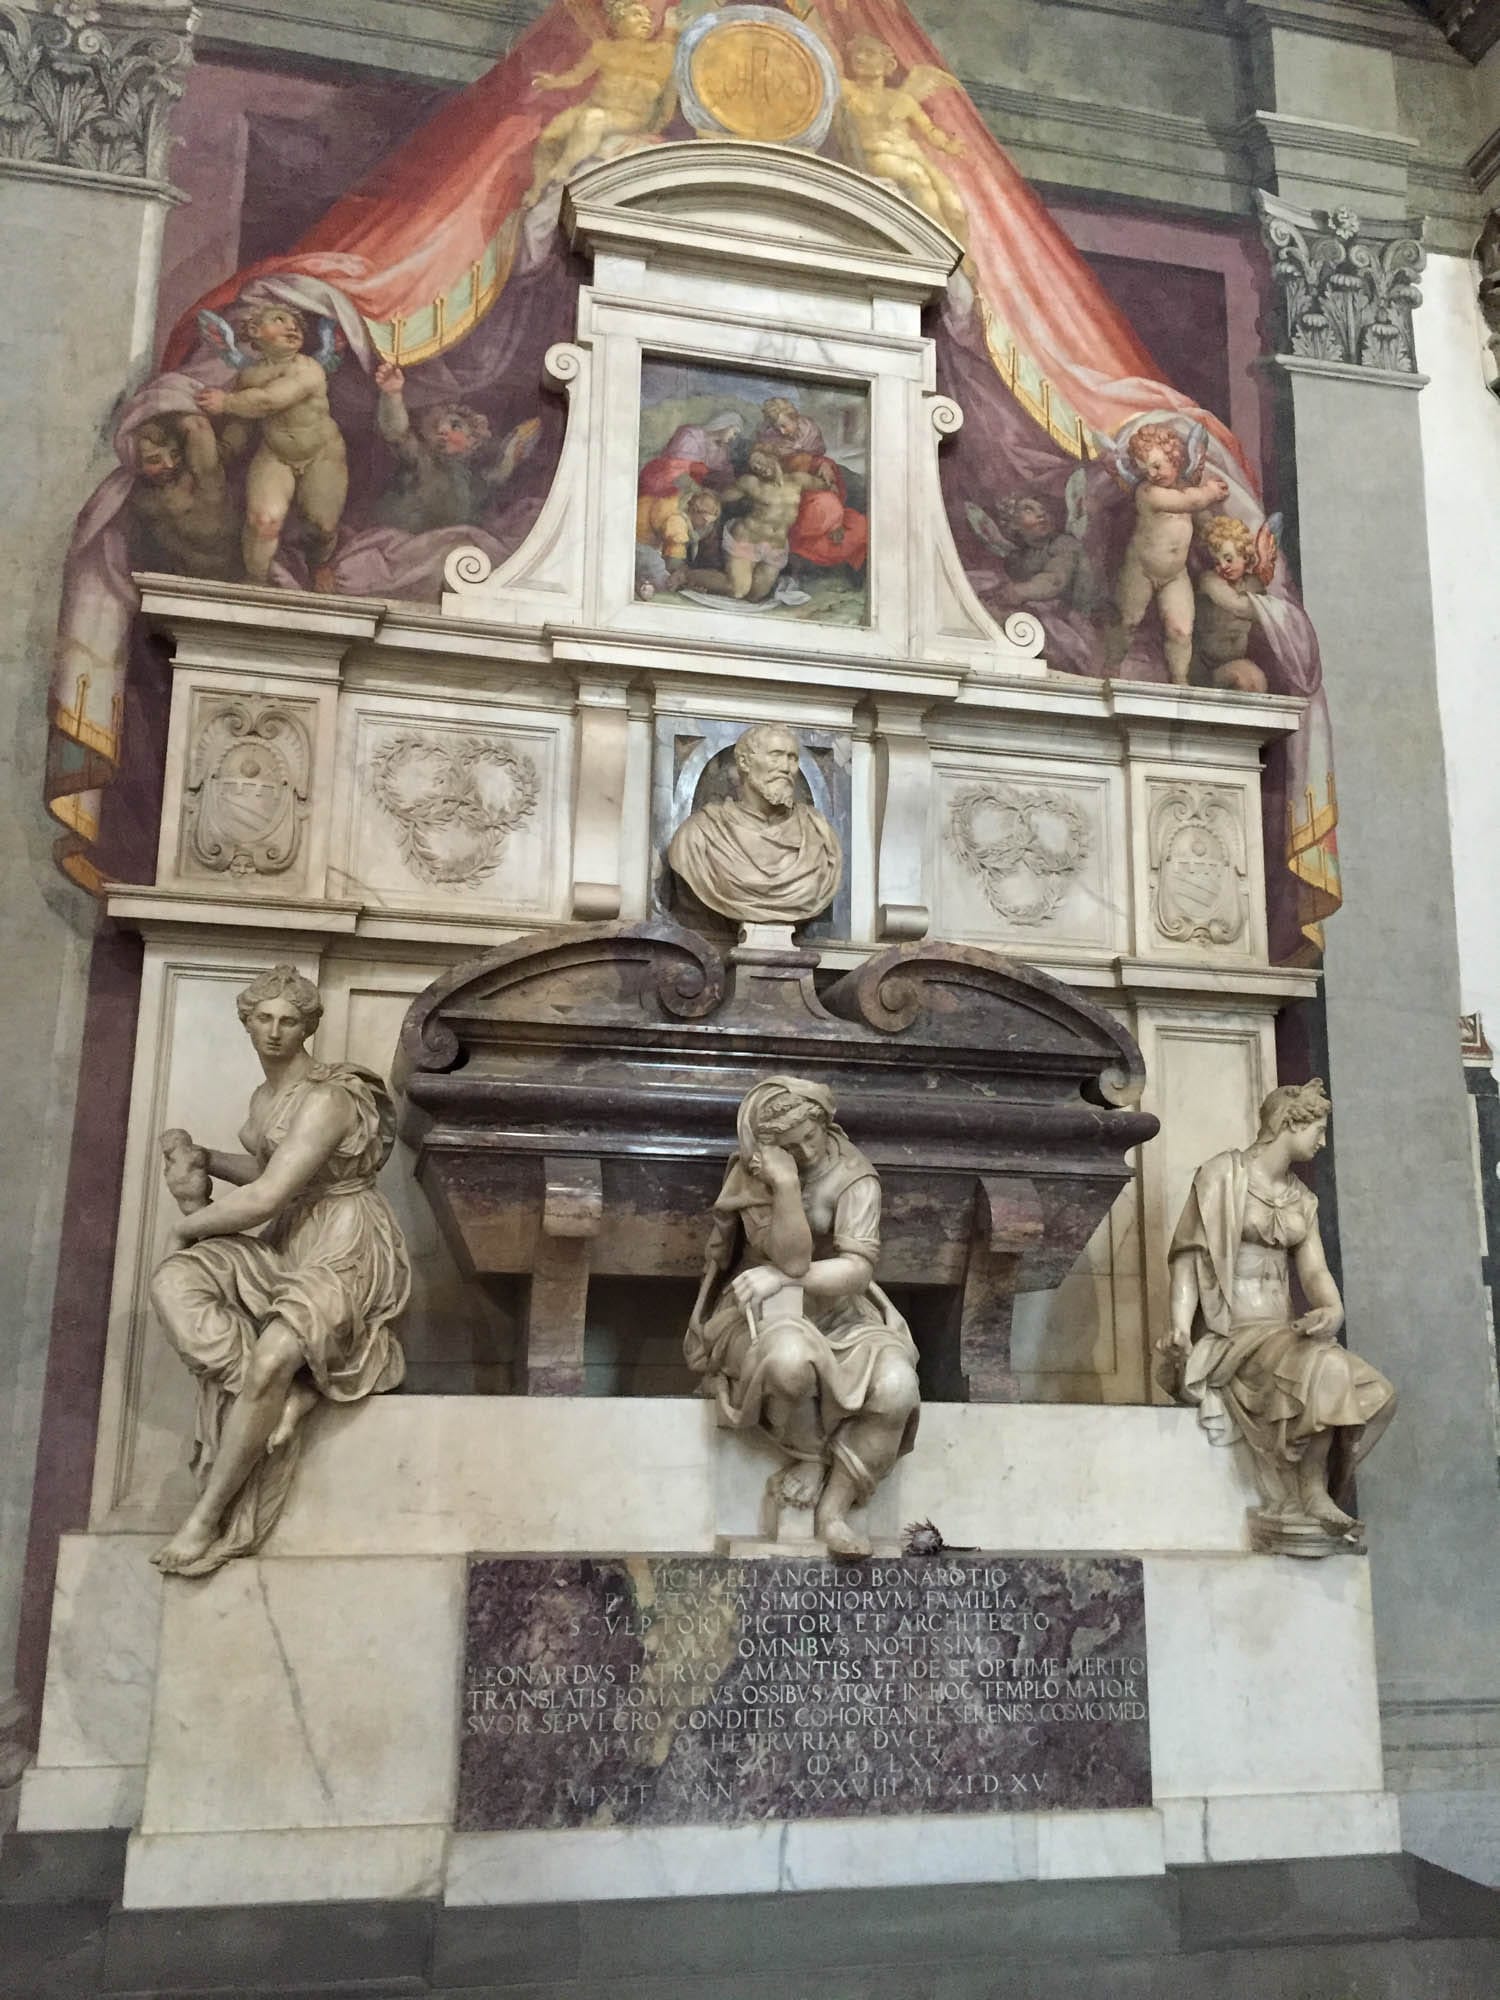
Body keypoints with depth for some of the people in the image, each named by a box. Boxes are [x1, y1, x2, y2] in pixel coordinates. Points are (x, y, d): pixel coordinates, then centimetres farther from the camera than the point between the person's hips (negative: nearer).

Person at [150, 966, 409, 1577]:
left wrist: (191, 1222, -7)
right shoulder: (264, 1097, 10)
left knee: (272, 1357, -31)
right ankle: (286, 1396, -18)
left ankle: (209, 1518, -15)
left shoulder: (324, 1098, -20)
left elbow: (264, 1198, -23)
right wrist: (203, 1159, 8)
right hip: (287, 1244, 9)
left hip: (346, 1252, -9)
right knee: (173, 1281, -15)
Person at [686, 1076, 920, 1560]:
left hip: (837, 1315, 2)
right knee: (790, 1359, -39)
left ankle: (833, 1507, -12)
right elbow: (791, 1258, -21)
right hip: (763, 1314, -2)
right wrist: (786, 1183, -31)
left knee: (898, 1386, -27)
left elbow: (858, 1269, -17)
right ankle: (808, 1458, -7)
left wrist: (781, 1278, -20)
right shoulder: (753, 1172, -11)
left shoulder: (853, 1176, -8)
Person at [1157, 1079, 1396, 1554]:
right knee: (1326, 1368, -30)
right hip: (1230, 1336, -7)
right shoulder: (1222, 1174, -1)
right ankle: (1312, 1496, -14)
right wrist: (1181, 1326, -23)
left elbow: (1314, 1270, 8)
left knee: (1375, 1394, -16)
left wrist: (1334, 1309, -16)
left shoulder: (1302, 1199, 19)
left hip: (1283, 1333, 7)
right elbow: (1189, 1254, -8)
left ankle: (1313, 1494, -10)